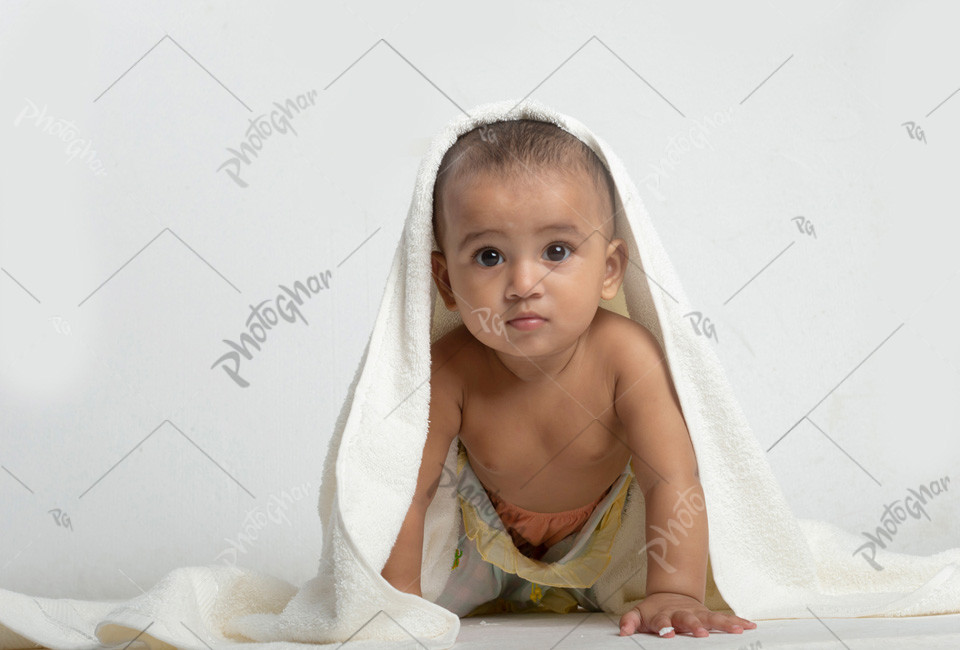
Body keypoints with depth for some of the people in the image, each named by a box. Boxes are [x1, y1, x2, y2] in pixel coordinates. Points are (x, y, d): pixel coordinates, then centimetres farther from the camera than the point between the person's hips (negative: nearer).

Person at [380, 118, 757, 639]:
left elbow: (671, 481, -38)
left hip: (602, 523, 0)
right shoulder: (448, 373, -36)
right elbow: (407, 493, -28)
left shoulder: (626, 356, -38)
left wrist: (674, 594, -47)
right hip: (488, 524, 0)